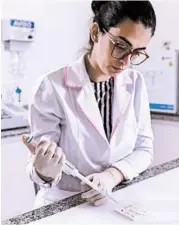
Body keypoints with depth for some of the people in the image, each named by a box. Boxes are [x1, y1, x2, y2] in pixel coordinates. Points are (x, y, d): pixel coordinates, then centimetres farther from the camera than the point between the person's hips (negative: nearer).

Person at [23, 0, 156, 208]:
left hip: (121, 199, 3)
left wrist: (113, 175, -16)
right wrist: (45, 172, -31)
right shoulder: (53, 88, -14)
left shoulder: (136, 83, -1)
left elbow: (144, 148, 1)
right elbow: (42, 165, -9)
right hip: (63, 203, -2)